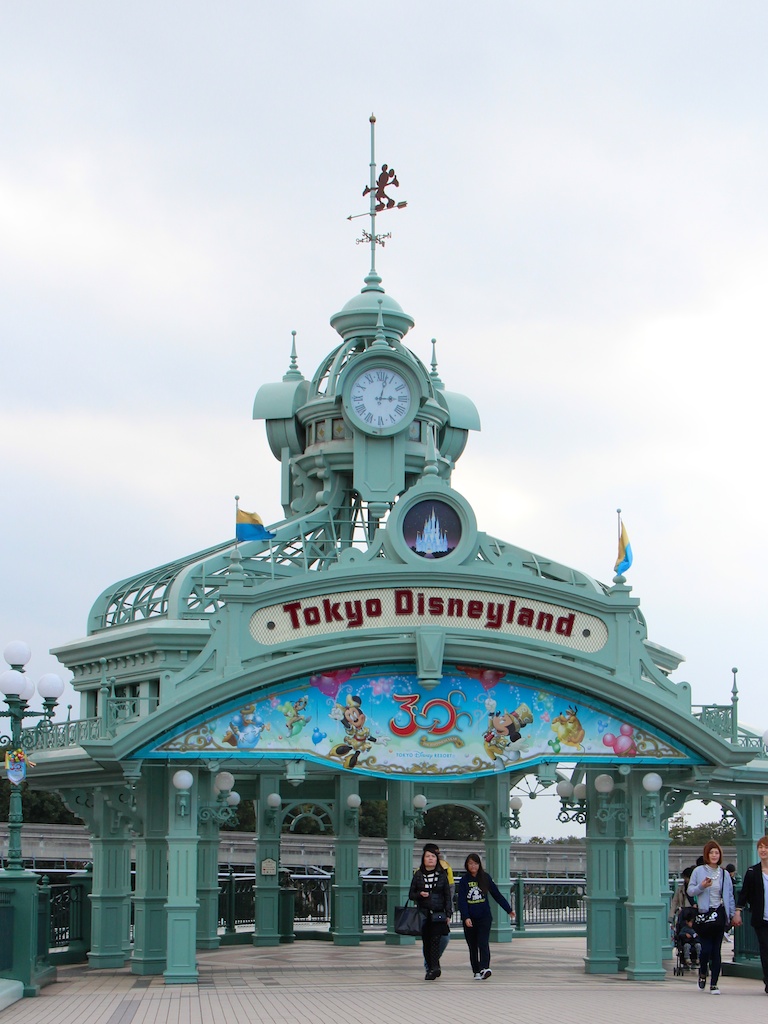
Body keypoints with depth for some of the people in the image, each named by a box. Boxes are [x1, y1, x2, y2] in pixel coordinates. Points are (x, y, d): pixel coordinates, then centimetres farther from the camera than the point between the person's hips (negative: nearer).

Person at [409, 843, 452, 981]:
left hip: (438, 914, -2)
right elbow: (411, 894, 11)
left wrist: (448, 914, 2)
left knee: (435, 940, -13)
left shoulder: (442, 874, 6)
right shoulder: (418, 875, 7)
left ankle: (434, 968, -19)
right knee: (426, 942, 3)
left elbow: (447, 895, 8)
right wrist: (420, 894, -11)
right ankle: (431, 968, 12)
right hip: (423, 913, 2)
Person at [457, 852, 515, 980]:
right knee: (472, 946, 6)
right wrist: (466, 917, -18)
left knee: (483, 943, -15)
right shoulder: (464, 880, 1)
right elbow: (462, 901, -5)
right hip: (469, 919, 1)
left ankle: (485, 968, -27)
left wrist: (509, 910, 12)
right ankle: (476, 971, 13)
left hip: (484, 917, -1)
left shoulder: (485, 877, 3)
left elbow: (497, 894, 10)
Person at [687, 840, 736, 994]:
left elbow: (730, 896, 13)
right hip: (704, 913, -2)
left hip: (720, 914, 2)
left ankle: (714, 984, 6)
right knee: (706, 948, -8)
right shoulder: (699, 871, 2)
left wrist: (733, 914, 7)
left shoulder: (724, 874, 10)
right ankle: (702, 973, 22)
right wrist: (701, 887, -17)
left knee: (716, 950, 1)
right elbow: (690, 891, 2)